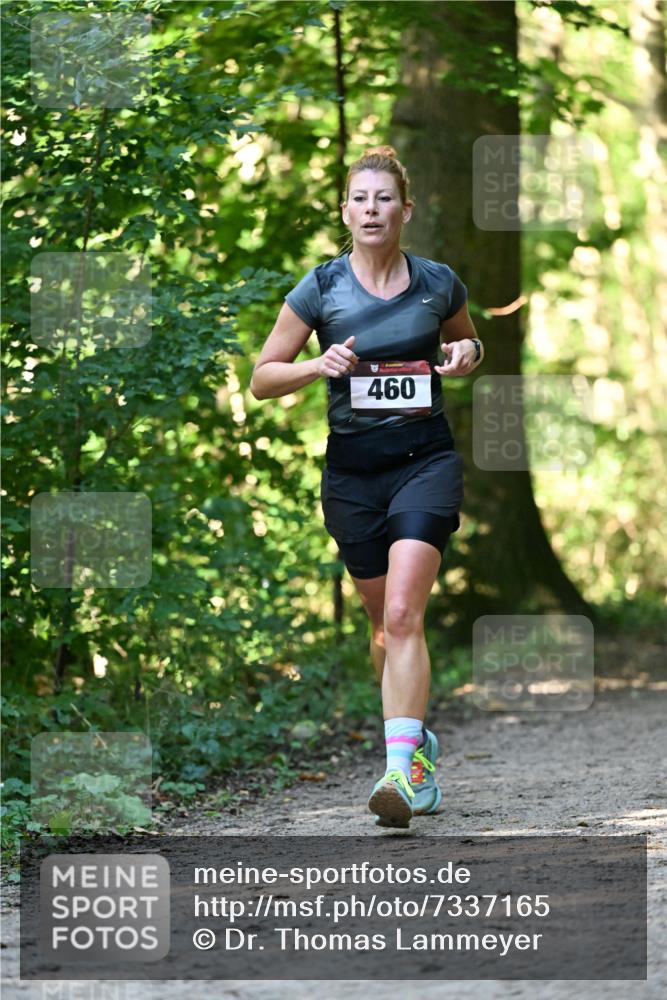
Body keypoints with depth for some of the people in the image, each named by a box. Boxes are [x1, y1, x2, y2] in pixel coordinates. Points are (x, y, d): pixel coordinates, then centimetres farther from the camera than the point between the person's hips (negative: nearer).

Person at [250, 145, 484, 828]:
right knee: (386, 625, 11)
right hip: (352, 470, 2)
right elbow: (262, 379, 2)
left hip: (426, 459, -2)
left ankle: (401, 769, -25)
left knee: (403, 615, -19)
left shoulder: (438, 283, 0)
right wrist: (318, 365, -17)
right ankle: (417, 740, 35)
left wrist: (468, 354, -3)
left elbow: (467, 340, 21)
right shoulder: (320, 288, -3)